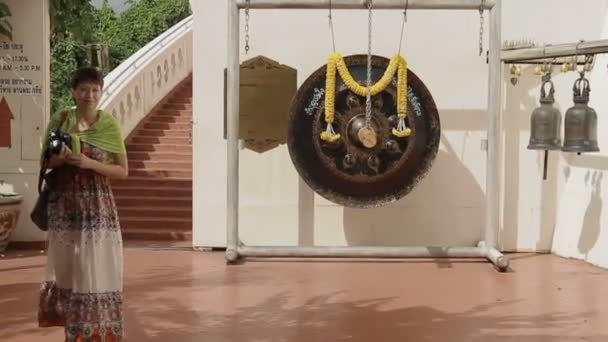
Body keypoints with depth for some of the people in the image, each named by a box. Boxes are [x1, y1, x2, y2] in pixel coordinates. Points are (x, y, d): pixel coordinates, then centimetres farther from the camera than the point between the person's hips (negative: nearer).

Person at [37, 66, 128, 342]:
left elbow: (123, 171, -1)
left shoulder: (110, 125, -2)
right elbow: (43, 162, 11)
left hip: (98, 205, -2)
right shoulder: (59, 121, 2)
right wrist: (58, 159, -12)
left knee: (98, 267, -2)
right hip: (64, 203, 2)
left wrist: (89, 163, -15)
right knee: (67, 266, 7)